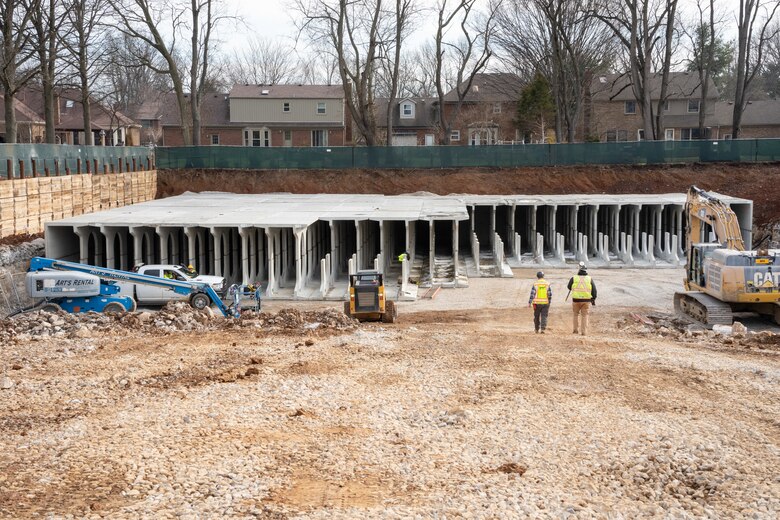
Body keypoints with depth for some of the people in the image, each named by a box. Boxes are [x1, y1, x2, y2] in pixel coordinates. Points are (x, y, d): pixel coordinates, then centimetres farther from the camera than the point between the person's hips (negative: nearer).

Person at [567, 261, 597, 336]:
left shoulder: (573, 278, -2)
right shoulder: (590, 279, 2)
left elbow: (569, 287, 12)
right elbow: (594, 290, 3)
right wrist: (593, 299, 13)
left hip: (576, 300, 0)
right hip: (586, 300, 0)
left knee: (576, 314, 18)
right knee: (584, 316, 7)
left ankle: (576, 329, 16)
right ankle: (584, 332, 4)